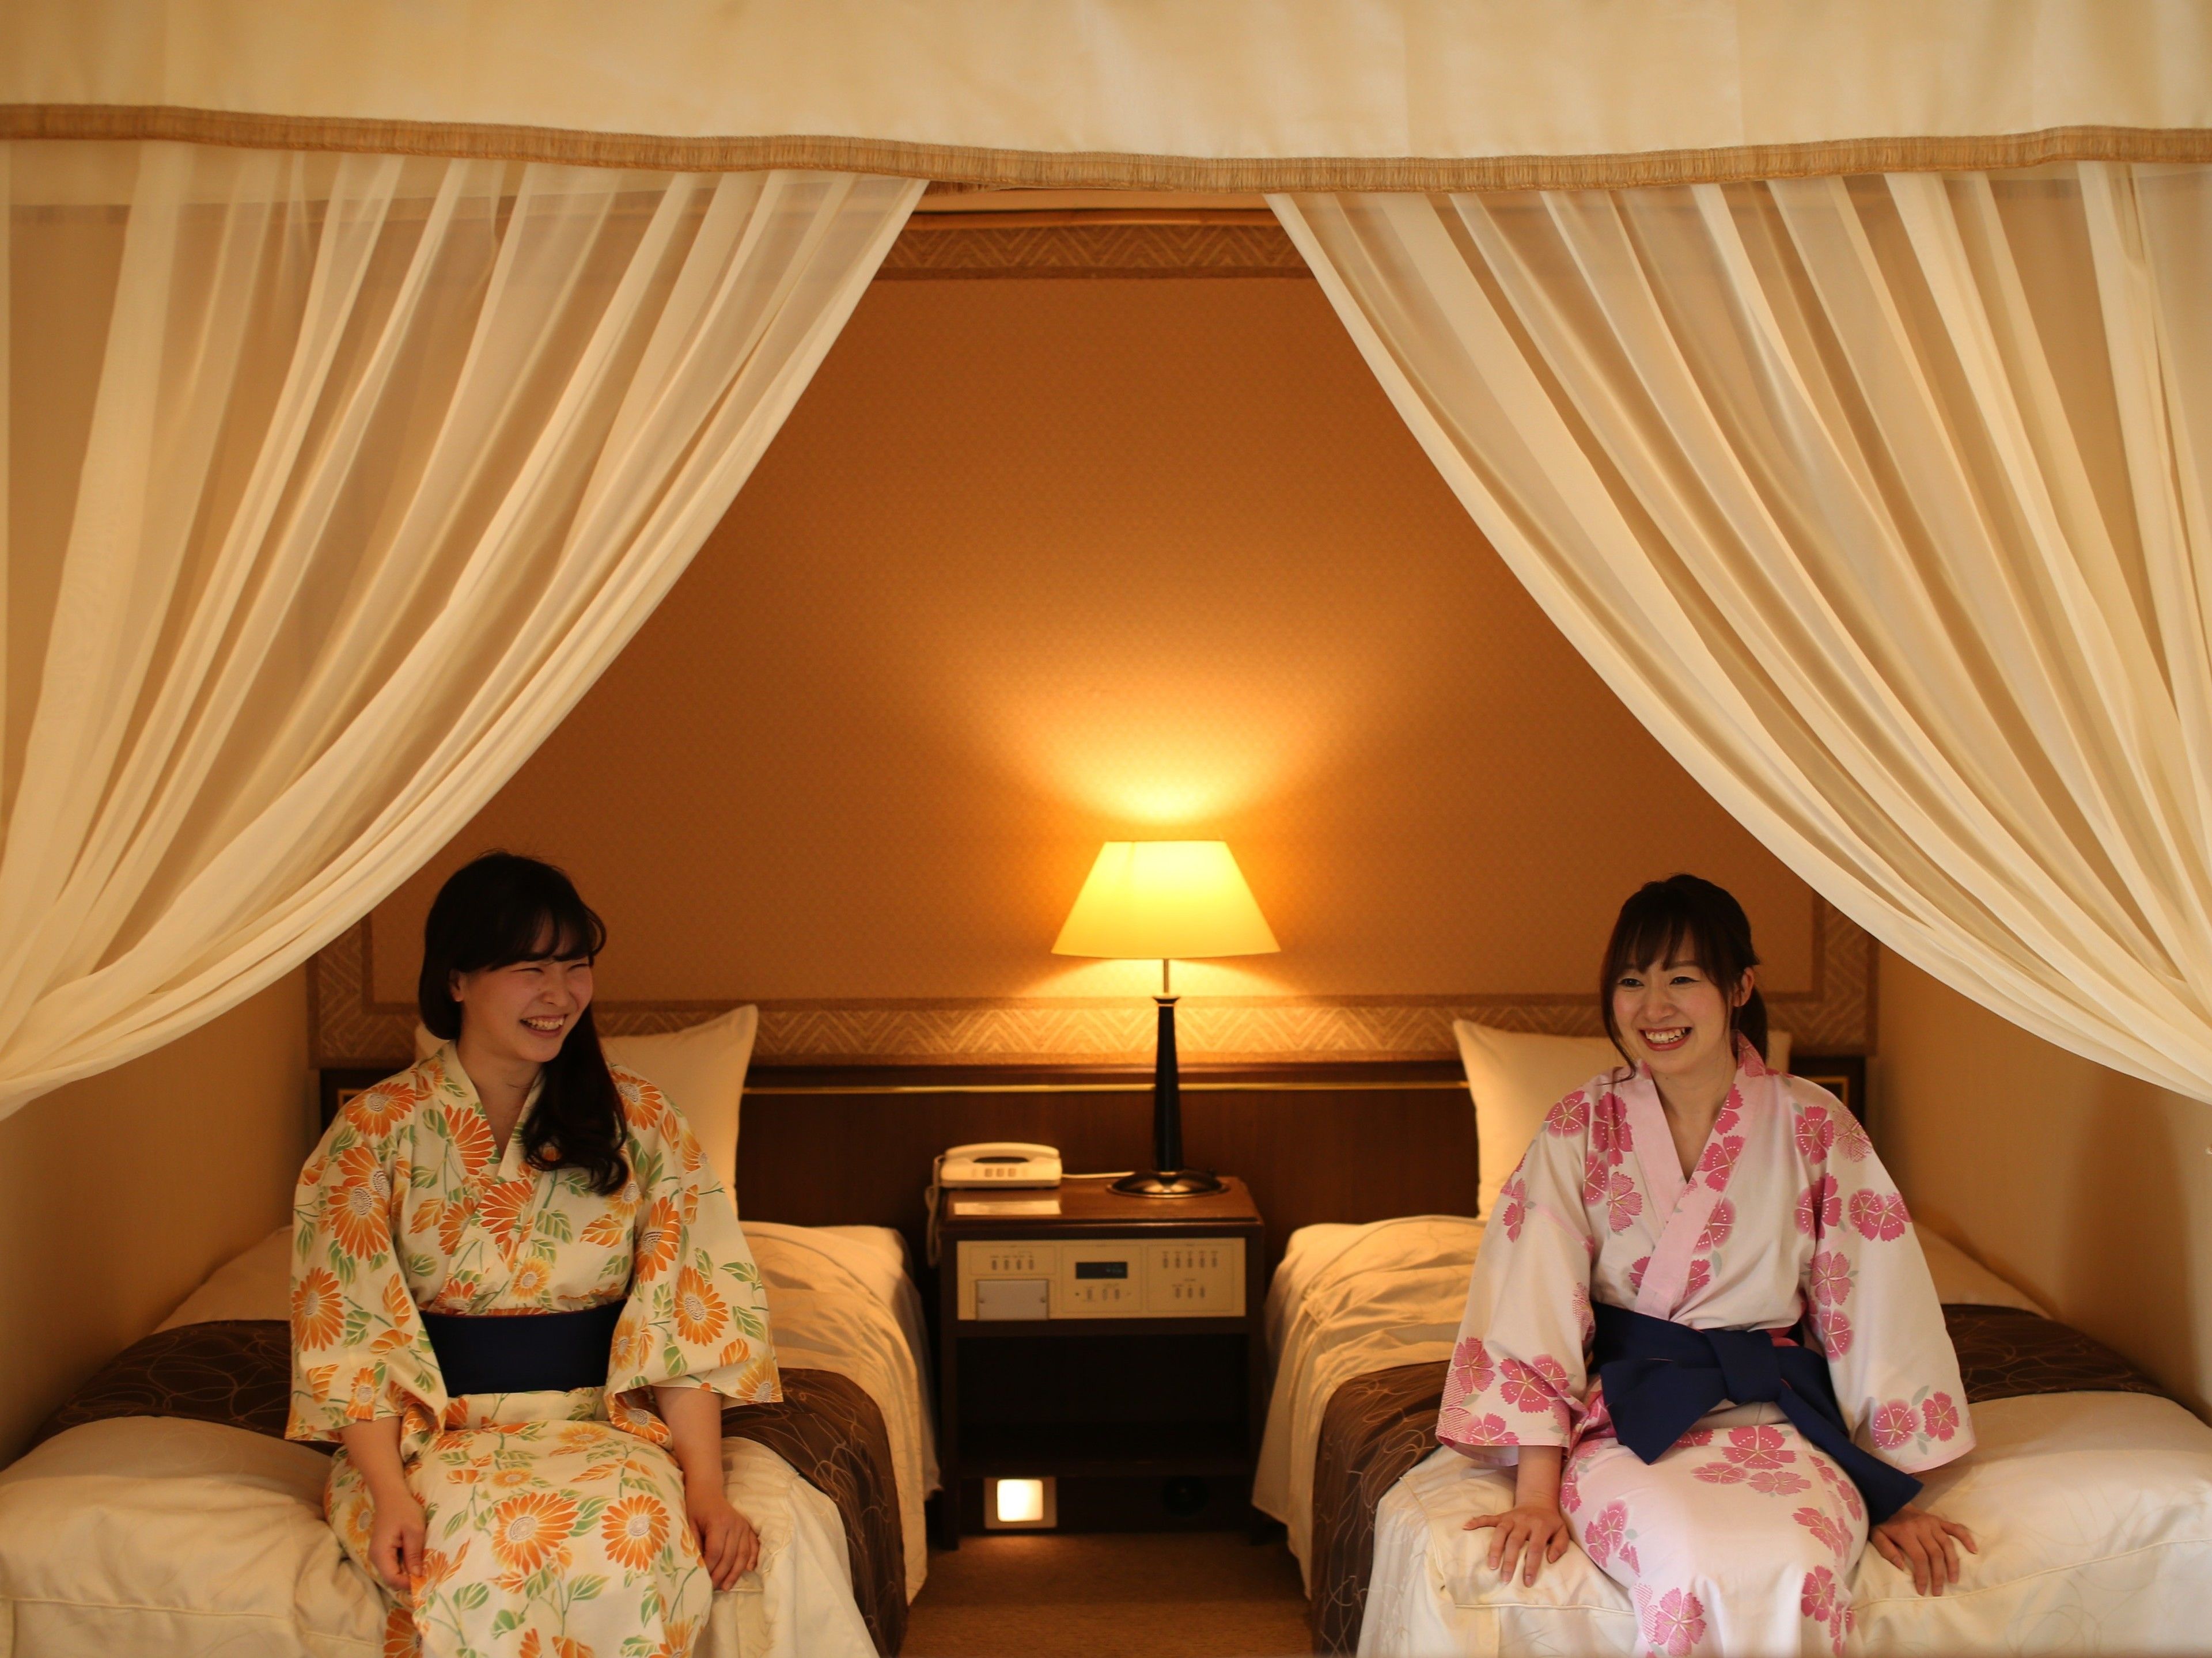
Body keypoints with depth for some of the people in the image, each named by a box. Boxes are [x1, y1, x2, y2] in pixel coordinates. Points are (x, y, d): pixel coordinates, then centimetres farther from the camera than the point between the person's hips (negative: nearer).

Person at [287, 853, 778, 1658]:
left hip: (598, 1419, 1)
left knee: (625, 1563, -33)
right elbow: (352, 1333, -3)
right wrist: (390, 1494, -18)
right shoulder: (375, 1130, 1)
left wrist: (705, 1487, -11)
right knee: (477, 1570, -35)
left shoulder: (637, 1117, 4)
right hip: (435, 1430, -1)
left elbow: (689, 1307, 0)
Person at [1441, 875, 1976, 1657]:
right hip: (1628, 1415, -1)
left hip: (1774, 1410, 1)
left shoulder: (1815, 1129, -2)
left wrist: (1894, 1496, 1)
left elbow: (1877, 1306, 1)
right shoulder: (1581, 1129, -2)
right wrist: (1538, 1495, -13)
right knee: (1698, 1572, -32)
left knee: (1793, 1571, -32)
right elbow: (1533, 1303, -7)